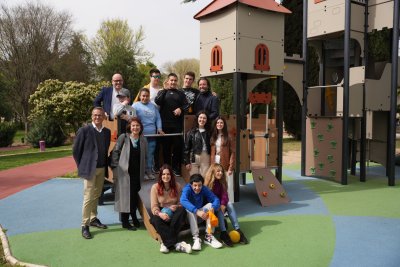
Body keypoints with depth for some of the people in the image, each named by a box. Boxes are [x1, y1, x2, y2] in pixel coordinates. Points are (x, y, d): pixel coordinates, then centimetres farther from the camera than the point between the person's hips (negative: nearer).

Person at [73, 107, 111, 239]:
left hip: (102, 169, 5)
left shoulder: (107, 132, 8)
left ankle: (93, 219, 30)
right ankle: (85, 225, 3)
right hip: (90, 169, -5)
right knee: (89, 197, -6)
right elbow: (76, 151, -3)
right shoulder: (84, 130, -7)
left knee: (96, 196, 15)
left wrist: (106, 166, 9)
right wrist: (81, 166, -2)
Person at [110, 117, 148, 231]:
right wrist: (115, 168, -5)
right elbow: (115, 152, -1)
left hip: (137, 173, 3)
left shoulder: (143, 140, 8)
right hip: (124, 173, -3)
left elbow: (146, 157, 16)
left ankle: (133, 216, 24)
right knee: (126, 195, -2)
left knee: (134, 195, 7)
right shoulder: (123, 137, -3)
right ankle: (125, 221, 10)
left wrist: (143, 169, 8)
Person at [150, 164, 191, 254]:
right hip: (161, 214, -1)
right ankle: (175, 244, -47)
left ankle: (166, 243, -38)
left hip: (174, 214, 2)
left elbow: (181, 203, 5)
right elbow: (154, 207, -6)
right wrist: (160, 214, -28)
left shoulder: (177, 186, 5)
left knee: (182, 210, -32)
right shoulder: (155, 187, 0)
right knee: (156, 220, -37)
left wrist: (176, 207, -21)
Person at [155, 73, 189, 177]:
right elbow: (157, 101, -8)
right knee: (166, 146, 5)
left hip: (177, 124, 1)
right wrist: (165, 89, -9)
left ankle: (175, 167, 12)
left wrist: (181, 109, -14)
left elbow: (186, 105, 6)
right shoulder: (162, 92, 10)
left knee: (177, 146, 1)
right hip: (165, 124, -1)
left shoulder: (180, 94, 15)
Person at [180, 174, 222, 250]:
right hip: (189, 217, -4)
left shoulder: (204, 189, -8)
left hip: (199, 218, 4)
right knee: (189, 209, -33)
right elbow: (183, 201, -40)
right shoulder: (187, 189, -19)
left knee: (210, 205, -20)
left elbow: (216, 199, -16)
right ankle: (196, 237, -36)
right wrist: (197, 211, -52)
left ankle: (209, 236, -25)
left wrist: (212, 209, -39)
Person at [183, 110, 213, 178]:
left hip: (205, 158, 1)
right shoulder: (191, 132, 4)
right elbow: (186, 148, 2)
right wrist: (187, 162, -4)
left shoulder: (209, 132, 9)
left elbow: (211, 147, 7)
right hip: (193, 158, -1)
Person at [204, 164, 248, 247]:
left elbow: (224, 194, -8)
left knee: (229, 204, -26)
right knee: (218, 208, -34)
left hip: (221, 203, 4)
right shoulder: (207, 183, -8)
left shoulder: (222, 182, 4)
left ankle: (237, 230, -35)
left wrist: (223, 204, -28)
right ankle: (223, 233, -46)